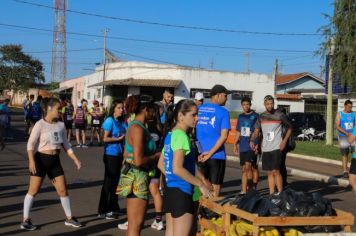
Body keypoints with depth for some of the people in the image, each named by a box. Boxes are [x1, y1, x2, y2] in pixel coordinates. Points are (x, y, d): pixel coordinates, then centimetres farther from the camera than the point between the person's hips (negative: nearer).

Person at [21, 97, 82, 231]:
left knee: (63, 190, 8)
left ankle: (69, 218, 20)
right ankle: (26, 220, 9)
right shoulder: (40, 124, -12)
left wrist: (75, 160, 8)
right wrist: (31, 160, -28)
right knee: (33, 190, -1)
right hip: (41, 159, -6)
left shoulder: (60, 125, 7)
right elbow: (31, 144, -16)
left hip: (55, 161, 6)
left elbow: (66, 145, 13)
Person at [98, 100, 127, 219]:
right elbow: (105, 138, -15)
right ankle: (102, 211, 5)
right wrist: (119, 138, -12)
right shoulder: (110, 121, -11)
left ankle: (113, 207, 25)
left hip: (119, 154, 7)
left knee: (116, 181, 14)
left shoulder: (122, 122, 8)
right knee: (108, 182, -2)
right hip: (110, 154, -7)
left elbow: (126, 135, 14)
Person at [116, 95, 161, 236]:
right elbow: (139, 160, -25)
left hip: (134, 175, 10)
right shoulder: (138, 128, -18)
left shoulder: (134, 126, 12)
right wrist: (157, 156, -9)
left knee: (134, 224, 20)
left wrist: (154, 155, 10)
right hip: (137, 177, -10)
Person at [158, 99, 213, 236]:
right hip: (181, 192, -9)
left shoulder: (170, 135, 12)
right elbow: (177, 168, -24)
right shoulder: (181, 136, -15)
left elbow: (161, 164, 18)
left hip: (170, 189, 9)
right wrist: (201, 185, -17)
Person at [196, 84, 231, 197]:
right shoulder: (223, 112, -7)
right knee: (215, 187, 6)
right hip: (217, 155, -5)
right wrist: (210, 153, -15)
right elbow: (223, 136, -16)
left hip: (199, 154, 5)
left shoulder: (199, 109, 7)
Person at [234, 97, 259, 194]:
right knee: (244, 169, 8)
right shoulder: (241, 117, 14)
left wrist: (257, 144, -11)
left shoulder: (255, 116, -2)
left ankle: (250, 188, -5)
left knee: (248, 166, -15)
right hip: (242, 146, 6)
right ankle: (243, 190, 11)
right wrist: (235, 144, 14)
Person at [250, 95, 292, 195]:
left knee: (275, 171, -10)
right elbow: (256, 131, 11)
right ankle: (271, 193, 15)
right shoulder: (261, 116, 9)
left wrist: (284, 140, -6)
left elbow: (289, 127, 5)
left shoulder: (280, 115, -3)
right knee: (269, 172, 9)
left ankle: (280, 193, -1)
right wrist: (252, 141, -7)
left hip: (277, 148, -5)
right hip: (266, 149, 5)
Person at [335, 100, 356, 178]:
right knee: (345, 155, 3)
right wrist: (346, 133, -18)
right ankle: (345, 172, 9)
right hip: (343, 137, -1)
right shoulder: (339, 114, 1)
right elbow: (337, 126, -7)